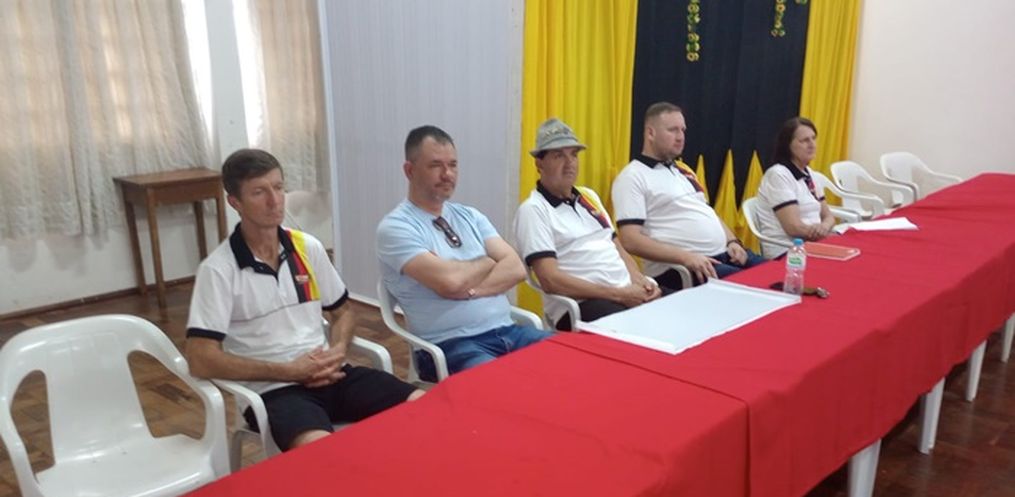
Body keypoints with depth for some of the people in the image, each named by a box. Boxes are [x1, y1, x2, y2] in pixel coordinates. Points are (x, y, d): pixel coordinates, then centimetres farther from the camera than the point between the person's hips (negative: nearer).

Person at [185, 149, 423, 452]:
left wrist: (338, 351, -3)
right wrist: (288, 371, -13)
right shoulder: (218, 269, -7)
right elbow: (201, 360, -11)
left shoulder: (308, 248, 8)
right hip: (273, 389, -5)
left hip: (328, 374, 5)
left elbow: (342, 312, 20)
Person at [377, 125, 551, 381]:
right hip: (451, 345, -6)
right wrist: (489, 261, 0)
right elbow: (449, 281, -20)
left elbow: (515, 268, 3)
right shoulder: (395, 227, -6)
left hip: (507, 331, 7)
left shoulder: (470, 216, 14)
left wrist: (471, 290, -14)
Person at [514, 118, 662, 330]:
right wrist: (617, 294, -17)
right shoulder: (533, 210, -6)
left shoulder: (588, 196, 18)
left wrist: (640, 280, 0)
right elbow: (550, 280, -15)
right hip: (579, 305, -8)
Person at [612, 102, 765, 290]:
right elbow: (631, 240, -16)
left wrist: (732, 241, 7)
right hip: (679, 268, -9)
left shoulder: (682, 169, 20)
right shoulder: (633, 177, -7)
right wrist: (686, 257, -23)